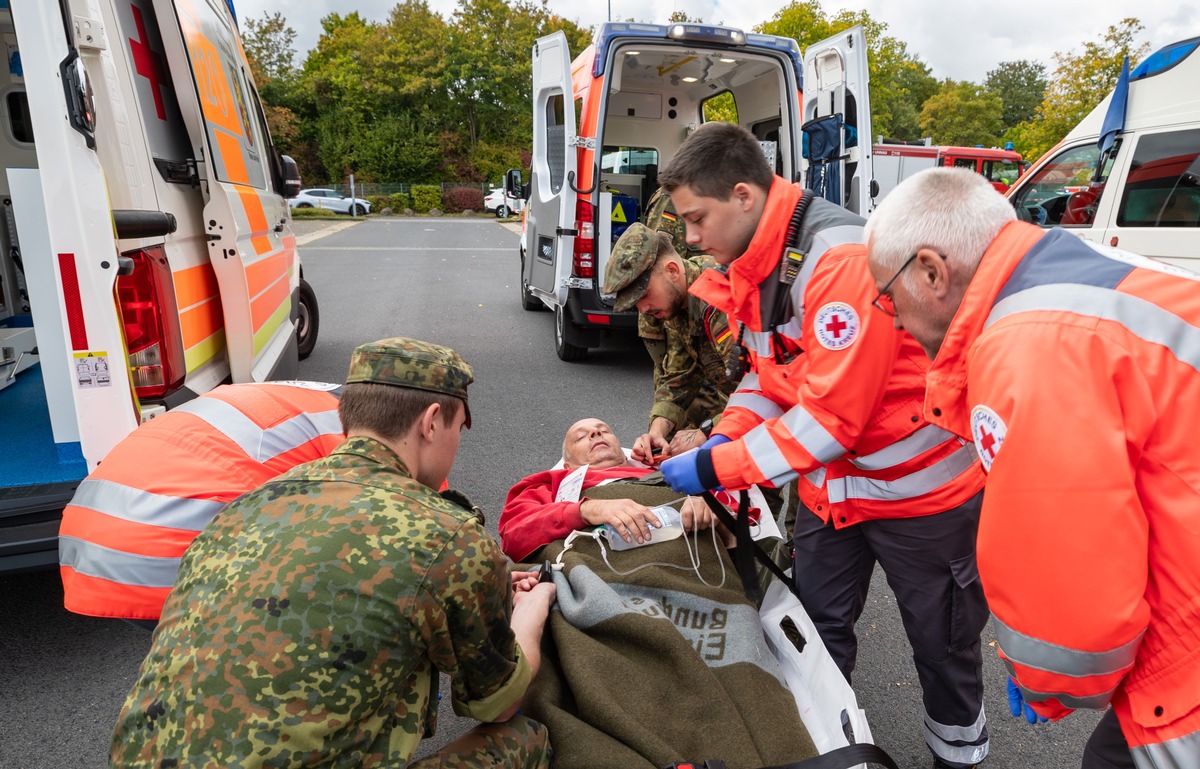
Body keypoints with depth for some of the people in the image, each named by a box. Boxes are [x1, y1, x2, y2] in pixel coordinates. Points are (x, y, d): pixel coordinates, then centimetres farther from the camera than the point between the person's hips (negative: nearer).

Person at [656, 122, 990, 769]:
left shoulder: (839, 257, -28)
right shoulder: (750, 267, 0)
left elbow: (833, 412, -31)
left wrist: (717, 468, -25)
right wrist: (726, 435, -8)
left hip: (917, 485, -7)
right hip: (829, 486, 7)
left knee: (942, 643, 15)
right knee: (817, 625, 17)